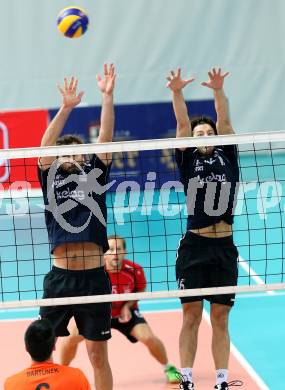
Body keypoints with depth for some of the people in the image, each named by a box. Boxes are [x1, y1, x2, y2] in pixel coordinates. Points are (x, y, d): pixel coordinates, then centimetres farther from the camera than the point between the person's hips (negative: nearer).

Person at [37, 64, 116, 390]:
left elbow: (105, 138, 0)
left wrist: (108, 97, -10)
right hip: (60, 278, 0)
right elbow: (46, 145, -6)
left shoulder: (94, 175, 10)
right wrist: (66, 108, -18)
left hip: (95, 278, 0)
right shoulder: (51, 177, 8)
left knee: (98, 355, 8)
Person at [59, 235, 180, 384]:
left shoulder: (134, 270, -23)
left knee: (148, 337, -19)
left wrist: (127, 306, -16)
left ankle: (168, 368, 11)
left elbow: (140, 291, -1)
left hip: (125, 312, 0)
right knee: (72, 337, -18)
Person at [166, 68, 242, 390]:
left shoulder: (227, 157, 11)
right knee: (191, 316, 2)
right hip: (194, 245, -1)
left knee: (220, 320, 7)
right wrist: (176, 93, -20)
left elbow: (224, 121, -2)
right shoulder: (189, 160, 8)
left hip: (224, 247, 1)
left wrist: (218, 90, -18)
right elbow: (183, 124, -6)